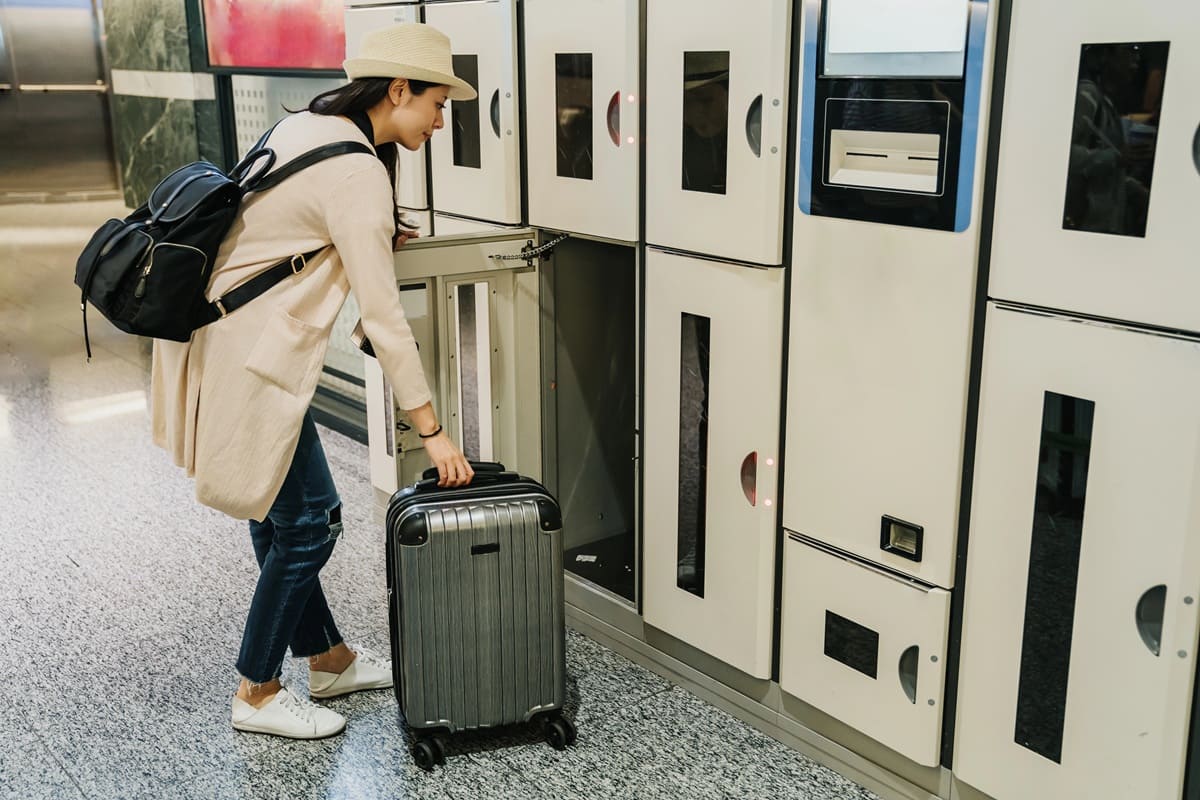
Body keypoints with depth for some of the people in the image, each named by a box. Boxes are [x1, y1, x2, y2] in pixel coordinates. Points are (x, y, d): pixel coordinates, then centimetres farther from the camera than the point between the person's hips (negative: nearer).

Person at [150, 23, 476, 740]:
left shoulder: (308, 125, 8)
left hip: (218, 338, 10)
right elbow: (384, 318, -22)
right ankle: (259, 694, 16)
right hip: (249, 363, -10)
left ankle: (329, 660, 32)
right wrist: (433, 431, -18)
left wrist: (374, 241, 7)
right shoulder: (358, 175, -20)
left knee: (279, 513, 17)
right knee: (309, 521, 1)